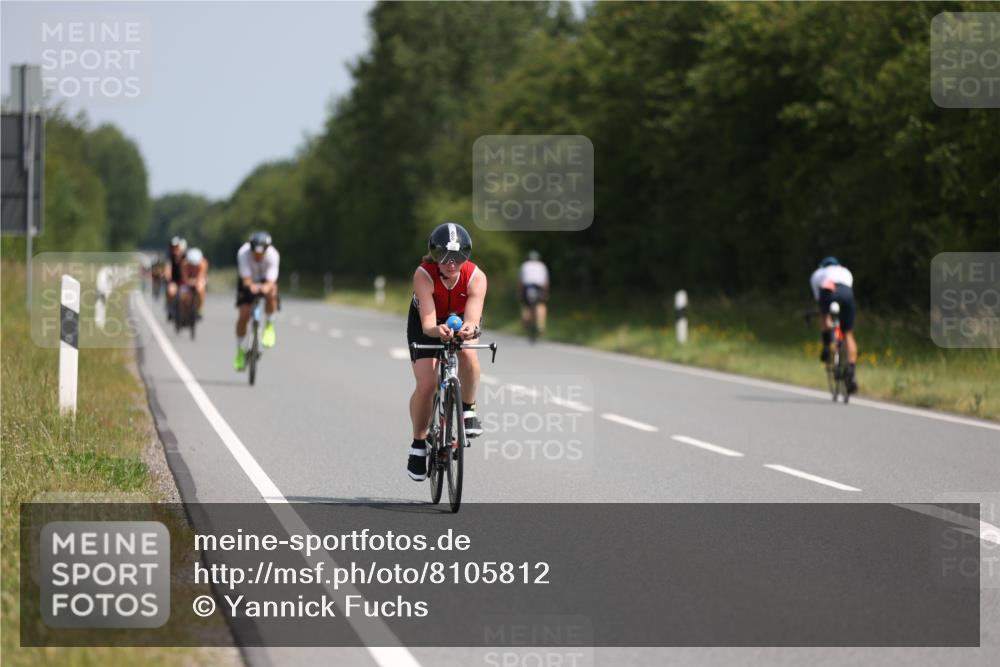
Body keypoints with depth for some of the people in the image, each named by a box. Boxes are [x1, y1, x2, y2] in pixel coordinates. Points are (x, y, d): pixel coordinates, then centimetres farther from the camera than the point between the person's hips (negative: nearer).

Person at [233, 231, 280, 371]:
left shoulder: (273, 255, -32)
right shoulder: (243, 253, -32)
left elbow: (271, 281, -38)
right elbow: (246, 279, -37)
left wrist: (266, 287, -62)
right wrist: (251, 286, -60)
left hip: (265, 281, 0)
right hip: (248, 282, 0)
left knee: (271, 291, -36)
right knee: (244, 315, -12)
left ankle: (269, 326, -13)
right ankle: (240, 350, 9)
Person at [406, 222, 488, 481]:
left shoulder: (476, 277, -32)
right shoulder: (424, 275, -35)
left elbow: (472, 318, -44)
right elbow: (427, 324, -43)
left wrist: (469, 329, -67)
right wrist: (438, 331, -66)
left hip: (460, 318, 1)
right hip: (427, 324, -1)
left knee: (468, 353, -33)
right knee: (426, 384, -14)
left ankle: (468, 410, -9)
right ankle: (418, 444, 8)